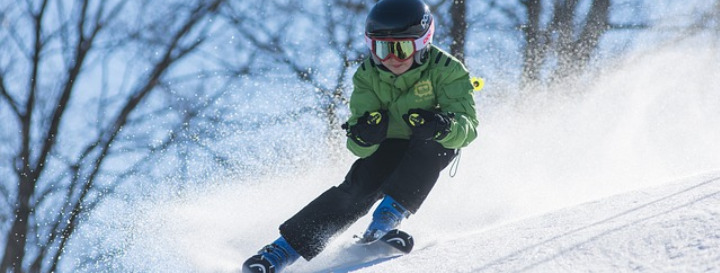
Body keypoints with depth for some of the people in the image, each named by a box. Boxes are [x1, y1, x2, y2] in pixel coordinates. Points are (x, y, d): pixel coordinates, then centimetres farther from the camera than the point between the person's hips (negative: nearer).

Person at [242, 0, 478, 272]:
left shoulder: (445, 70, -25)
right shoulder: (368, 75, -17)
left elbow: (467, 125, -32)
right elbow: (360, 147, -20)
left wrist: (442, 126, -54)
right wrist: (364, 135, -45)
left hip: (433, 150, -1)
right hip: (389, 147, 1)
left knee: (433, 140, -35)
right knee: (358, 188, -24)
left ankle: (390, 213, -34)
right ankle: (284, 249, -26)